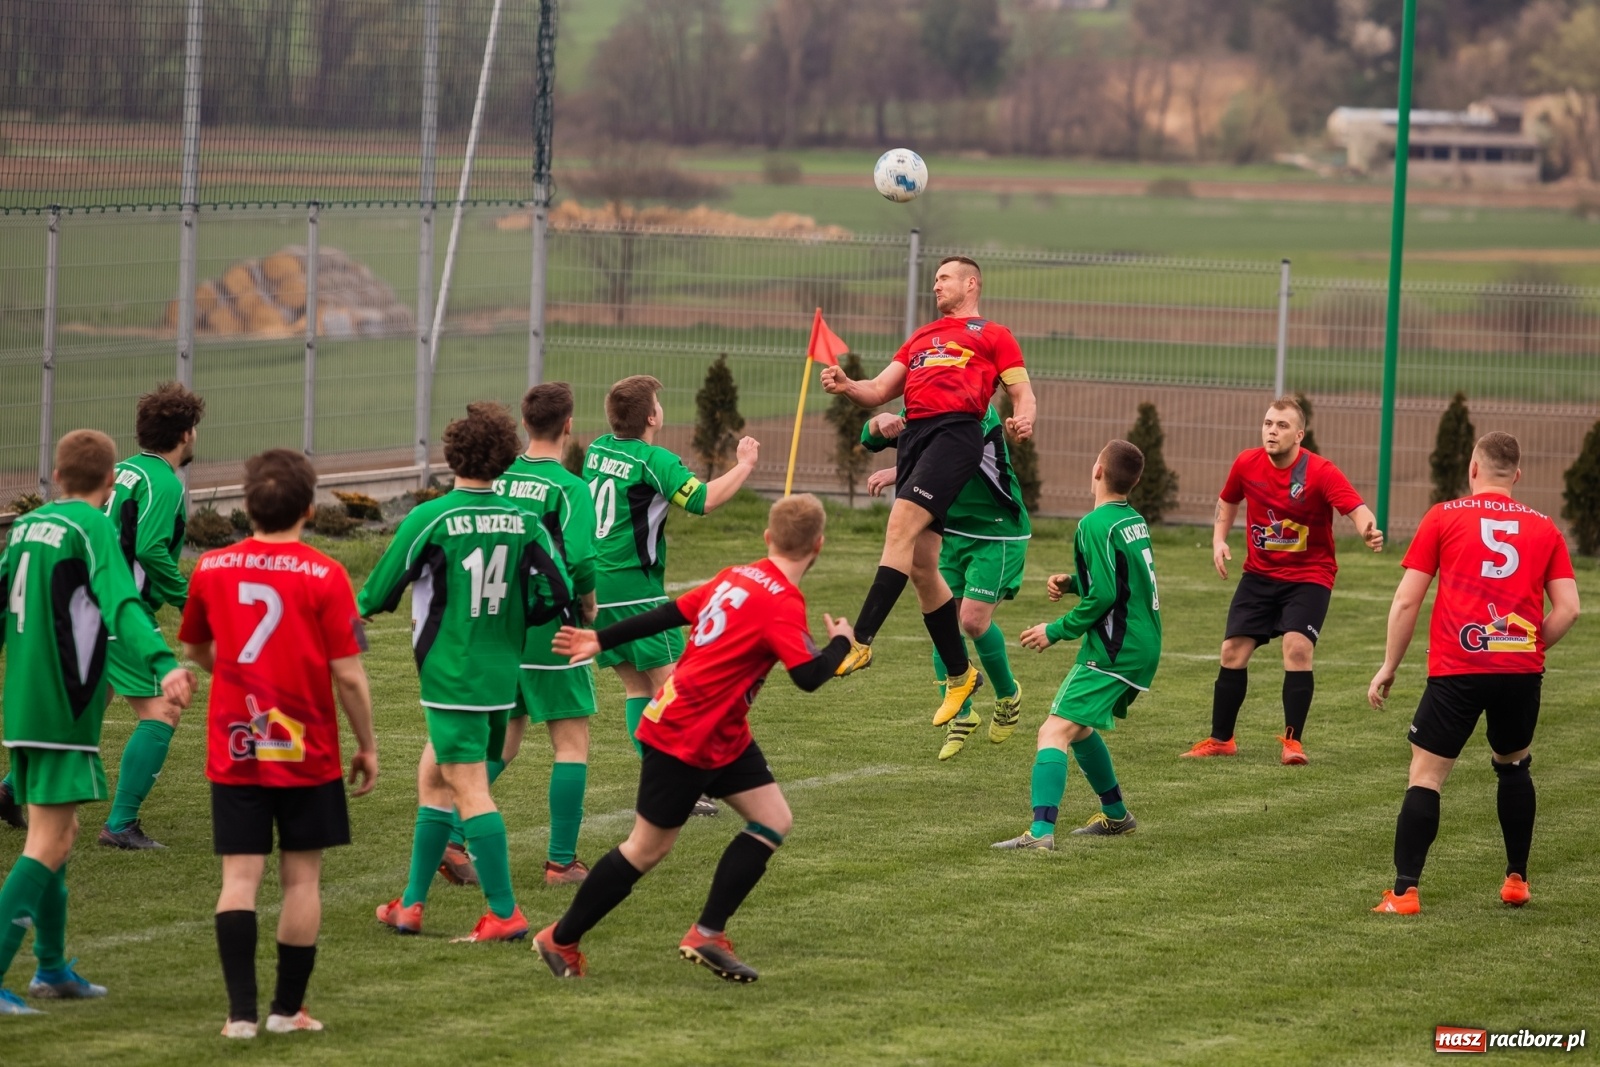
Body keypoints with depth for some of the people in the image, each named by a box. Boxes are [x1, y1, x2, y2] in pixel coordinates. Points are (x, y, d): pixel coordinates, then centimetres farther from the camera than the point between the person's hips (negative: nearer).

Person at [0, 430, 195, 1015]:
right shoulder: (93, 529, -10)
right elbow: (120, 605, -26)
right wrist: (163, 664, -39)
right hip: (63, 710, -8)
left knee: (56, 831, 19)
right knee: (49, 842, -9)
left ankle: (52, 968, 28)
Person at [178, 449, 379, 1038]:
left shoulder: (211, 568, -1)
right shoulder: (324, 576, -11)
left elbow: (195, 649, 16)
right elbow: (348, 674, -11)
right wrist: (367, 746, 1)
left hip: (234, 751, 2)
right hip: (307, 751, -2)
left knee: (240, 876, 2)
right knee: (301, 878, 8)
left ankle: (241, 1011, -5)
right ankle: (288, 1007, 13)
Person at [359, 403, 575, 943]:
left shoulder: (430, 519, -12)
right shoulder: (523, 521, 1)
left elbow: (375, 597, -5)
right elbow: (555, 596, -1)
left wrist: (364, 606, 20)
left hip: (451, 677, -6)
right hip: (502, 675, 6)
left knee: (470, 792, -5)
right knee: (432, 778, 18)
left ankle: (505, 913, -8)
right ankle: (412, 903, 21)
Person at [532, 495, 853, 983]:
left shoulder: (738, 577, 6)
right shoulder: (783, 604, -21)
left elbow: (671, 612, 12)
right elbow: (809, 676, -27)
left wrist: (602, 640, 19)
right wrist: (840, 643, -7)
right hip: (682, 739, -9)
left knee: (773, 820, 2)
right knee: (648, 848, 2)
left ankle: (708, 934, 2)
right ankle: (560, 940, 15)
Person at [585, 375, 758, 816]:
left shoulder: (598, 449, 10)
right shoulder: (654, 461, -14)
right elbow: (704, 499, -23)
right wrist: (743, 465, -11)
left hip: (596, 583, 8)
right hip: (635, 587, -8)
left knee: (635, 686, 11)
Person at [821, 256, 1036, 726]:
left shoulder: (993, 335, 15)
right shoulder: (921, 338, 31)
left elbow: (1022, 392, 9)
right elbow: (880, 390, 24)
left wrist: (1023, 420, -14)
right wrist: (846, 386, 2)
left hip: (956, 430, -7)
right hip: (914, 435, 7)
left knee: (901, 525, -24)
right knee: (921, 568, 3)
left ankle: (861, 643, -32)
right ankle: (960, 674, 14)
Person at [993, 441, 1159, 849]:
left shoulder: (1096, 525, -14)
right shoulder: (1135, 520, 12)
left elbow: (1103, 596, -20)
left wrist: (1056, 631, -10)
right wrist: (1071, 582, 11)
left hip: (1115, 651, -9)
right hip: (1144, 645, 9)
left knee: (1054, 732, -17)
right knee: (1077, 726, 28)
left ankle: (1041, 832, -33)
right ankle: (1116, 815, 38)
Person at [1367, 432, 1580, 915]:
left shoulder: (1444, 517, 5)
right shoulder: (1543, 528, 12)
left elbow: (1406, 600, 2)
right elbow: (1567, 609, 5)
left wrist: (1388, 667, 9)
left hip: (1457, 671, -3)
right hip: (1522, 670, 3)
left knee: (1425, 776, 2)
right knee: (1513, 765, 25)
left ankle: (1404, 892, -6)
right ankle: (1517, 880, 27)